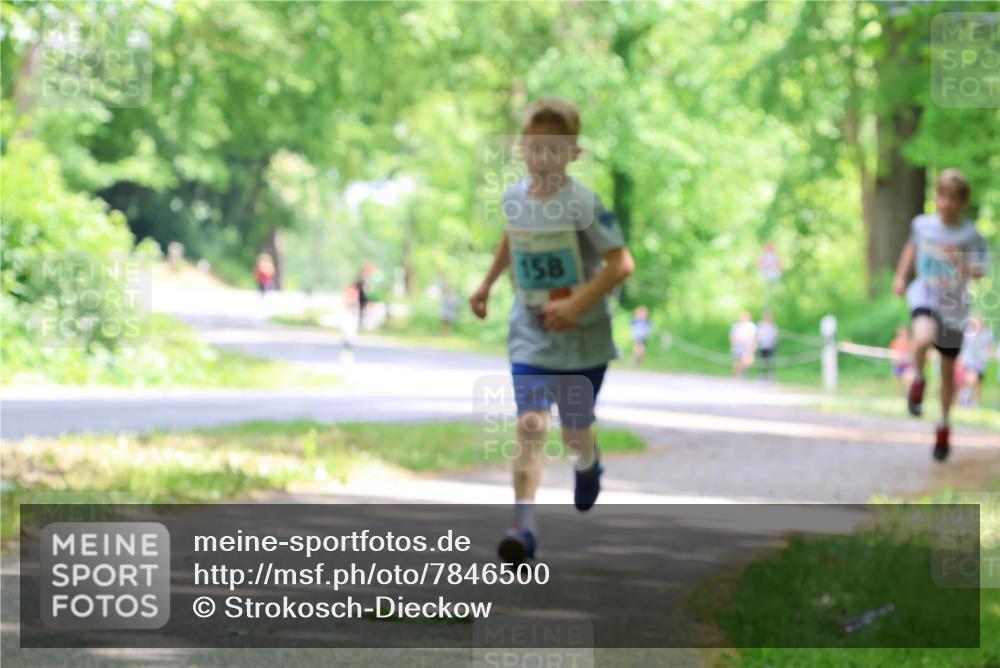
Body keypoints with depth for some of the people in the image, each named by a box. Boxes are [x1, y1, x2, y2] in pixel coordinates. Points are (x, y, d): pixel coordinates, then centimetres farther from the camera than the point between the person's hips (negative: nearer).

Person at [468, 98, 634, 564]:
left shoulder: (582, 205, -18)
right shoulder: (515, 197, -1)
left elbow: (621, 263, -20)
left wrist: (575, 305, -25)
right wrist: (487, 284, 24)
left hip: (583, 338, -3)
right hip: (530, 337, 3)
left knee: (575, 431, 14)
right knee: (530, 425, -15)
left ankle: (588, 465, 51)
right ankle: (523, 524, -21)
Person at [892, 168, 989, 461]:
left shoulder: (970, 234, -13)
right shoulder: (922, 224, -4)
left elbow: (979, 271, -17)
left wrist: (961, 264, -36)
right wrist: (900, 276, 14)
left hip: (954, 304, 0)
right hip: (925, 294, 0)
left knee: (948, 370, 11)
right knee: (924, 338, -35)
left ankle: (944, 425, 34)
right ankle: (917, 381, -4)